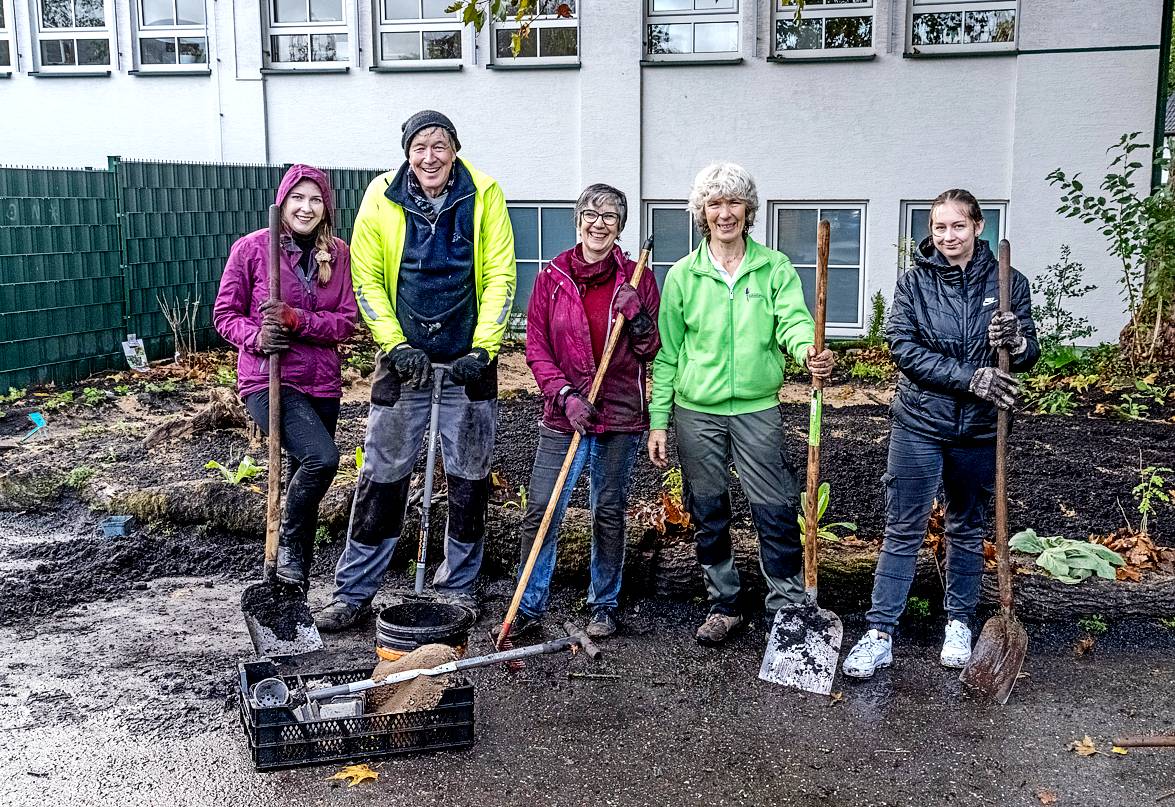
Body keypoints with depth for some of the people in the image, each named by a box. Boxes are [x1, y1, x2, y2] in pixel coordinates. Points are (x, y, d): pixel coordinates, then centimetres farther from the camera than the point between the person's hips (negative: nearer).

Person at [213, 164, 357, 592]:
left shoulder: (338, 253, 3)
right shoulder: (252, 248, -6)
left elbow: (346, 322, -2)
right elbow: (225, 314, 0)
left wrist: (296, 320, -18)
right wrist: (256, 337, -20)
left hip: (321, 383, 5)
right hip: (268, 380, -5)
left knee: (305, 477, 15)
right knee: (322, 457, -26)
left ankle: (296, 587, 32)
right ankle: (289, 542, 1)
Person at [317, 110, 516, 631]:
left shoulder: (483, 194, -4)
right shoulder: (381, 198, -3)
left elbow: (500, 276, -5)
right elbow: (367, 281, 0)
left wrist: (483, 350, -13)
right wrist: (396, 345, -11)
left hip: (468, 361, 0)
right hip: (403, 359, 0)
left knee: (469, 478, 8)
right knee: (382, 476, 3)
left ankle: (458, 587, 24)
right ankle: (353, 591, 14)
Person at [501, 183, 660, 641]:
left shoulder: (636, 279, 2)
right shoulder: (552, 278, 2)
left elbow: (651, 352, 3)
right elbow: (536, 348, 2)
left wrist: (637, 316, -15)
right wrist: (565, 395, -11)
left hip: (620, 417, 0)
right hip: (564, 415, 0)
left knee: (609, 514, 9)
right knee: (540, 512, -2)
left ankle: (604, 606, 25)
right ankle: (529, 607, 13)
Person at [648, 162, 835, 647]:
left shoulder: (774, 267, 2)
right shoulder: (683, 275, 3)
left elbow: (792, 319, -13)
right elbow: (667, 354, 5)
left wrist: (809, 351, -37)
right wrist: (658, 421, 1)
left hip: (757, 409, -1)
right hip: (696, 411, 1)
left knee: (777, 514, -1)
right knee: (708, 516, 11)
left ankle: (788, 610, 13)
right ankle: (724, 605, 27)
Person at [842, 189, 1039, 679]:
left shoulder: (1007, 282, -1)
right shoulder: (914, 281, -4)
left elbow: (1030, 355, 2)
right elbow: (904, 349, -12)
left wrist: (1017, 343, -22)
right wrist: (969, 377, -20)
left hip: (979, 430, 2)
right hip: (919, 423, -1)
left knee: (967, 529, 15)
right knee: (902, 532, 1)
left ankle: (959, 624, 32)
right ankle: (880, 634, 6)